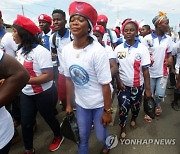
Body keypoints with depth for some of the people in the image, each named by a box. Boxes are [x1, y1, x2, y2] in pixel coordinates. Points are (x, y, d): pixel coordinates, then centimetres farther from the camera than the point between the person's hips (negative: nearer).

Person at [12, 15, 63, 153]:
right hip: (26, 94, 7)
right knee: (25, 123, 13)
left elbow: (49, 76, -25)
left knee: (49, 117, 15)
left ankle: (58, 136, 45)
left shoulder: (40, 51, -21)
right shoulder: (20, 51, 5)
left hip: (43, 94, -7)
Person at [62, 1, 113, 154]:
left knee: (101, 135, 18)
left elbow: (105, 85, -19)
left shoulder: (98, 51, -24)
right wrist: (68, 104, 7)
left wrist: (107, 111, -13)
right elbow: (69, 79, 1)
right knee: (83, 136, 20)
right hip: (80, 103, 4)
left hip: (99, 104, -3)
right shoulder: (66, 50, -8)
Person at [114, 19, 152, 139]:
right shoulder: (118, 48, -4)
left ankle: (134, 119, 51)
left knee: (135, 105, 18)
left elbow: (145, 70, -10)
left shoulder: (142, 49, -10)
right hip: (123, 84, 1)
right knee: (123, 107, 1)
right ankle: (123, 128, 27)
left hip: (137, 85, 0)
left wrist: (148, 89, -10)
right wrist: (119, 82, -6)